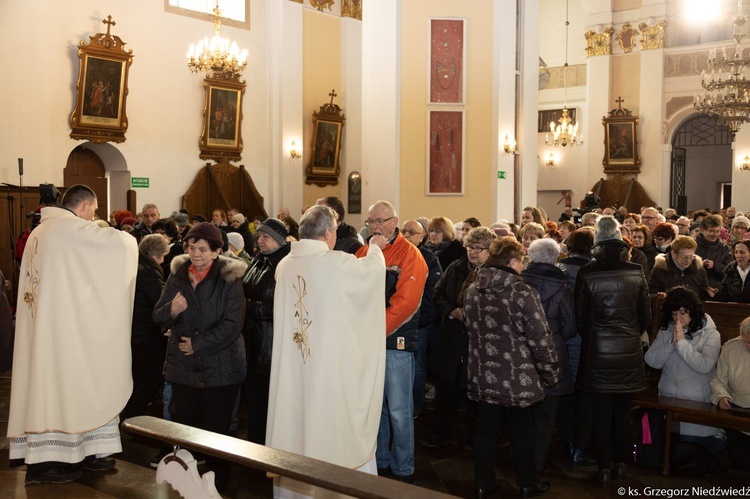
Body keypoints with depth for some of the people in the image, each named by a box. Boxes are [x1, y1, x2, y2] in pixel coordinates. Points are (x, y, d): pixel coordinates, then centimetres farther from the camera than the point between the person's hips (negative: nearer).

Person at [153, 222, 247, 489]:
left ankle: (217, 480, 24)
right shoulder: (177, 275, 4)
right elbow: (158, 317, 4)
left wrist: (198, 345, -15)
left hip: (220, 367, -4)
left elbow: (233, 325, -16)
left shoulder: (230, 278, -9)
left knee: (215, 430, 6)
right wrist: (171, 310, -18)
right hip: (183, 366, 4)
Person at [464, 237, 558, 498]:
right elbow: (540, 338, -14)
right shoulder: (523, 293, -16)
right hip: (517, 378, -4)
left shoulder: (472, 291, 2)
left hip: (483, 376, 5)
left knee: (485, 430, 13)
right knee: (522, 432, 11)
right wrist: (550, 372, -3)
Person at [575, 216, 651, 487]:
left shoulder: (586, 273, -11)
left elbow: (580, 316, -5)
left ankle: (604, 468, 12)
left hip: (598, 352, -2)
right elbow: (646, 315, 3)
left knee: (601, 411, 6)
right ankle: (621, 464, 23)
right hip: (628, 351, 3)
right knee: (622, 409, 14)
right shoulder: (635, 272, -4)